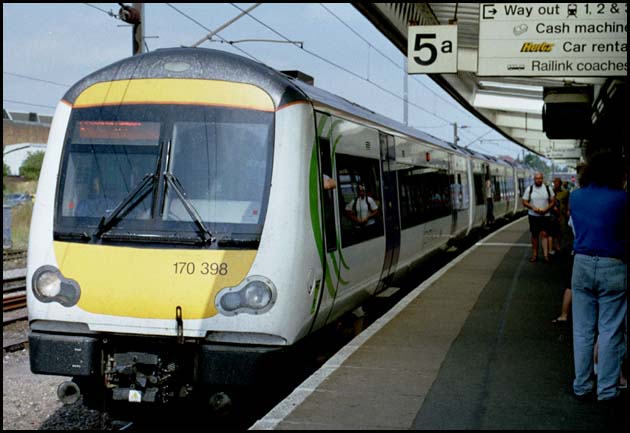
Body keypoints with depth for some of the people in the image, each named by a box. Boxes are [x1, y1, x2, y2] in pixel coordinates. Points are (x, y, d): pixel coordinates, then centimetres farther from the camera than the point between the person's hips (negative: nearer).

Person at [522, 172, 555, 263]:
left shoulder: (547, 188, 2)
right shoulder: (529, 189, 2)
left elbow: (552, 201, 3)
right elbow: (524, 202, 1)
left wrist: (546, 209, -13)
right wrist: (533, 208, -16)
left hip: (545, 215, -1)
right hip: (533, 215, 1)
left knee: (544, 234, -9)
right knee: (534, 235, 7)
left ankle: (546, 255, -10)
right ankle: (534, 255, 15)